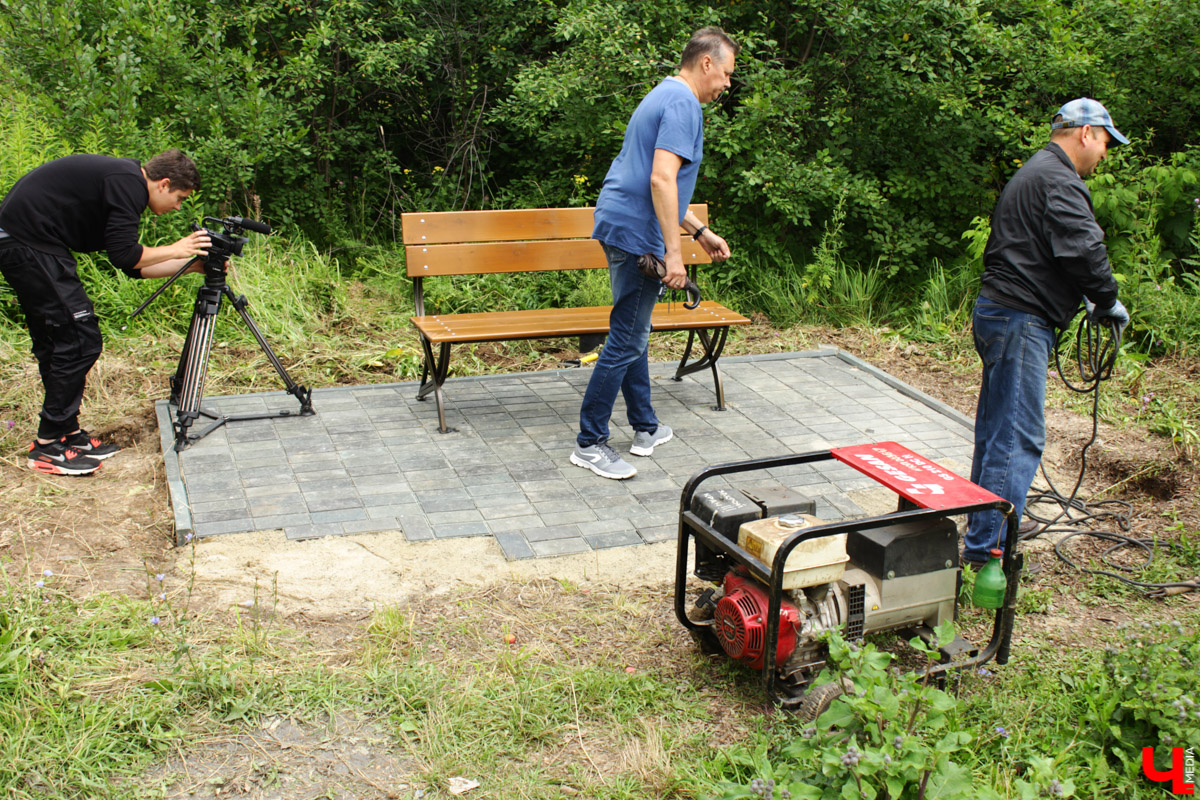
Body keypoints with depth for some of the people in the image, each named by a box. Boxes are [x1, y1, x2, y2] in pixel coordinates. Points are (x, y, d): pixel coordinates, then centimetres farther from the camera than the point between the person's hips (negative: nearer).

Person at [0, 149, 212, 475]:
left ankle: (67, 433, 22)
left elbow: (133, 264, 18)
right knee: (80, 339, -7)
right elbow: (124, 255, -17)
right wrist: (174, 250, -4)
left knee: (54, 343, 15)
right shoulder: (129, 183, -12)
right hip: (30, 243, -11)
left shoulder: (122, 180, 18)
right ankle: (49, 446, 0)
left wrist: (191, 263, 17)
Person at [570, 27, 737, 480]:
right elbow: (661, 179, -24)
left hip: (622, 226, 11)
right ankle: (589, 443, -2)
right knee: (626, 340, -7)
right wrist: (673, 252, -24)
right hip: (637, 234, -11)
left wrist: (701, 232, 28)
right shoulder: (683, 103, -12)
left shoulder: (665, 97, 20)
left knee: (634, 333, 17)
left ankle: (645, 428, 28)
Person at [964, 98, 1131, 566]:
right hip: (1020, 319, -11)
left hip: (995, 312, 11)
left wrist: (1085, 297, 16)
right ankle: (986, 551, -9)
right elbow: (1084, 250, -22)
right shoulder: (1059, 181, -12)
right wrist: (1107, 301, -7)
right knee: (1019, 438, -10)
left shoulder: (1032, 174, 23)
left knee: (997, 431, 16)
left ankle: (980, 536, 25)